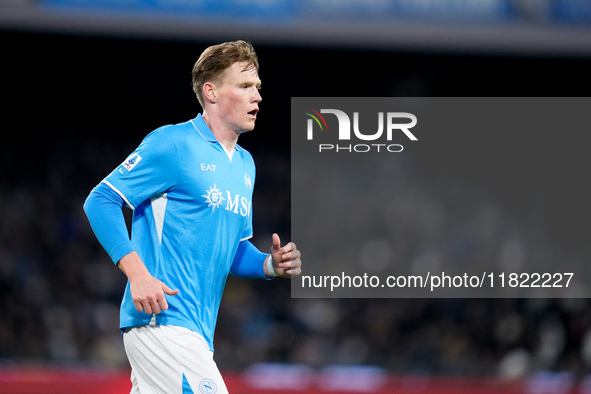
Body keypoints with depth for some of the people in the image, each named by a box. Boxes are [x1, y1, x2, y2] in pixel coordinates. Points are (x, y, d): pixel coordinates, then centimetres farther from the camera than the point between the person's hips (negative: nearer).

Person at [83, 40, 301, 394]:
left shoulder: (245, 164, 20)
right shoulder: (173, 144, -7)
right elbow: (100, 200, -10)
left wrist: (270, 265, 4)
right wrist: (138, 273, -20)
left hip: (198, 331, 9)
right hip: (160, 320, -9)